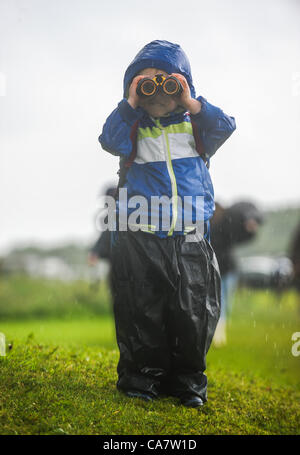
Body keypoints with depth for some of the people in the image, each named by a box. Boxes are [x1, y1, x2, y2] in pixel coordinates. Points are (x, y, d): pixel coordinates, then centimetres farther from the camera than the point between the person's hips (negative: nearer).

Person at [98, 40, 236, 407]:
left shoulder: (193, 122, 11)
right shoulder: (133, 125, 6)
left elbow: (224, 128, -5)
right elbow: (111, 141, -12)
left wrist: (191, 103, -9)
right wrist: (130, 105, -11)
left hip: (191, 235, 2)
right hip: (140, 236, -1)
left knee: (194, 310, 4)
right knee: (144, 311, 3)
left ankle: (188, 379, 17)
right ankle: (141, 374, 17)